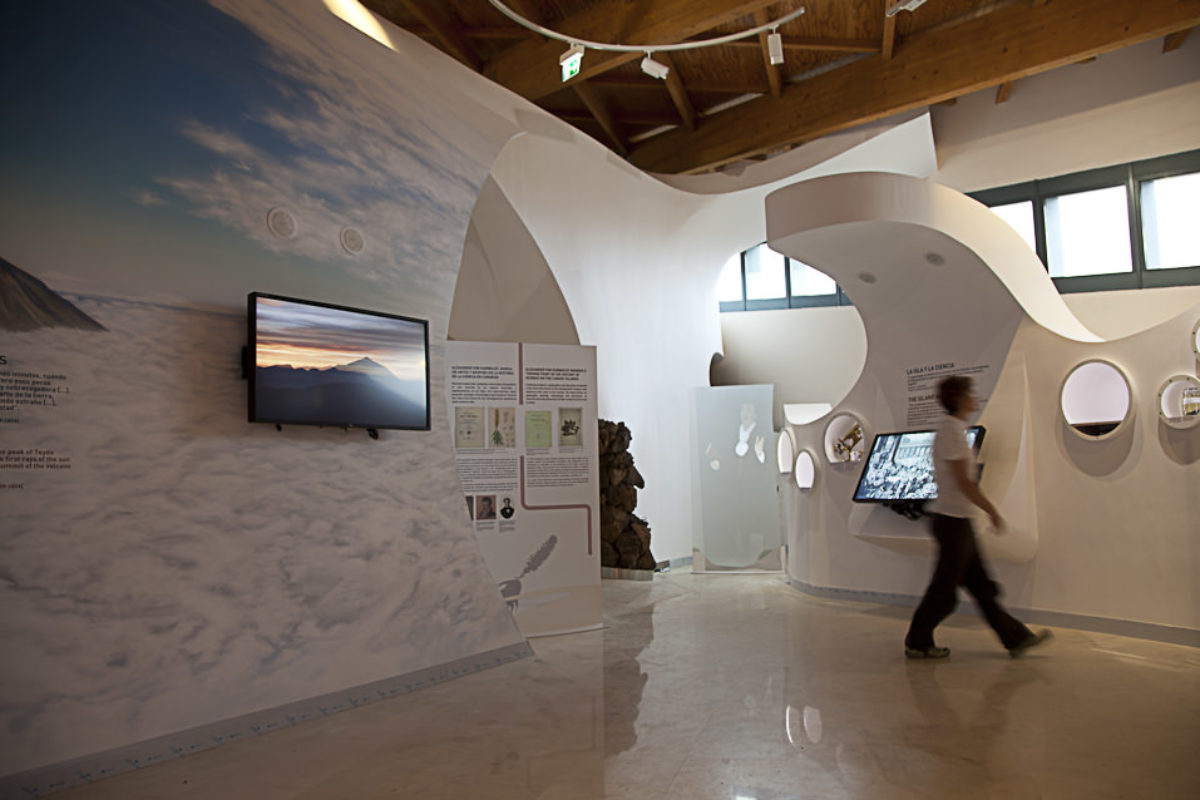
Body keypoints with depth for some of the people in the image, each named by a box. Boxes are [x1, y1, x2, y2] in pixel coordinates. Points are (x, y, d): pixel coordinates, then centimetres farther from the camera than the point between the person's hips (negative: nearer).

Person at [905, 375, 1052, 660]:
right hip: (953, 520, -10)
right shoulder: (953, 430, -17)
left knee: (981, 584, 14)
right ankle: (917, 643, 11)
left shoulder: (948, 428, 14)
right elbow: (963, 482, -20)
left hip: (955, 518, 10)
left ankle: (1016, 638, 22)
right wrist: (992, 511, -13)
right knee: (944, 587, 0)